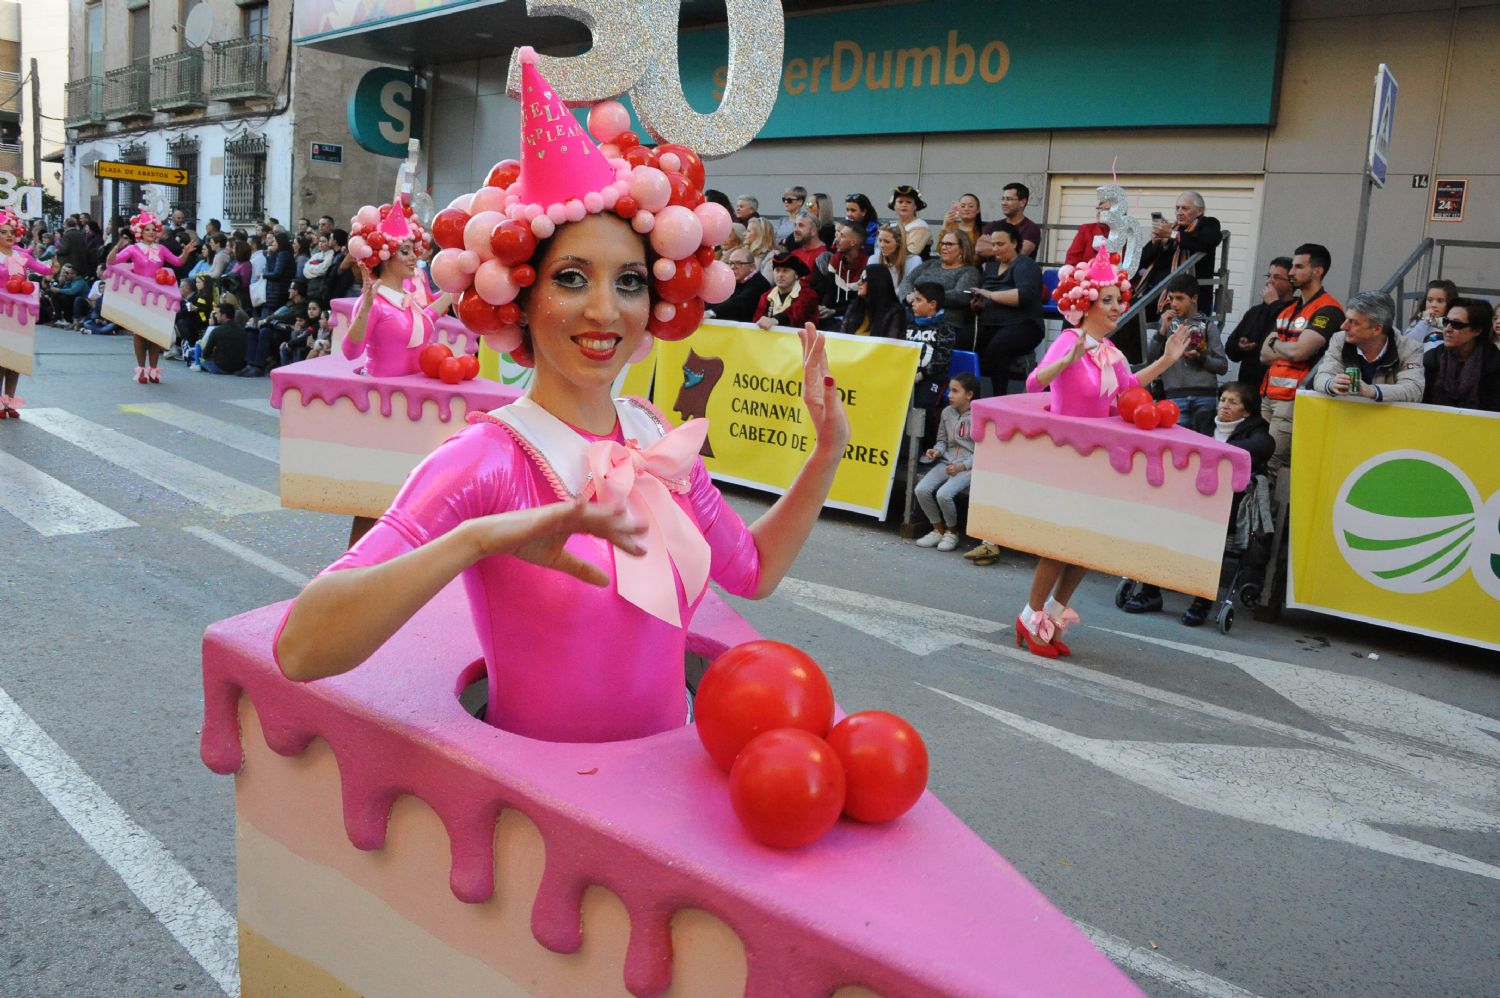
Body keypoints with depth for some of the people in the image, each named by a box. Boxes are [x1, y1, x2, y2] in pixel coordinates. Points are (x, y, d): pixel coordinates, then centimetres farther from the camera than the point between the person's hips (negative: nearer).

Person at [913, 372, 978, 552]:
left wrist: (962, 466, -17)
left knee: (944, 494, -27)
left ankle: (951, 532, 1)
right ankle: (938, 529, 4)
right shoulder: (947, 412, 10)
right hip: (947, 463, 6)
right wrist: (937, 450, -2)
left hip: (969, 467, -6)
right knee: (921, 489, -16)